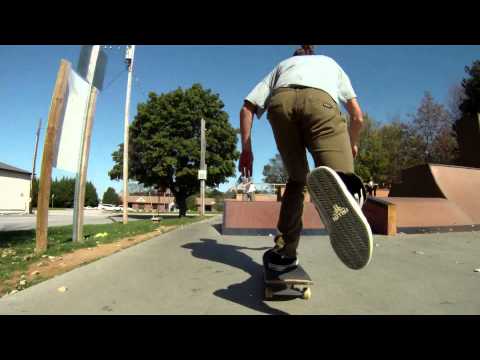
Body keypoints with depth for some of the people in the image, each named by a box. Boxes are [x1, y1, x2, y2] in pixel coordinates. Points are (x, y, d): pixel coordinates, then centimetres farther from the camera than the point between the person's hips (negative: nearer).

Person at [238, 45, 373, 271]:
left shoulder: (282, 64, 43)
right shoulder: (330, 63, 44)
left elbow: (247, 108, 26)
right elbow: (357, 115, 36)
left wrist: (246, 149, 28)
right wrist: (352, 144, 53)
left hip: (281, 100, 2)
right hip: (320, 99, -1)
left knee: (297, 178, 16)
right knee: (341, 179, -12)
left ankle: (284, 252, 9)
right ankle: (339, 185, -50)